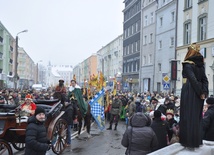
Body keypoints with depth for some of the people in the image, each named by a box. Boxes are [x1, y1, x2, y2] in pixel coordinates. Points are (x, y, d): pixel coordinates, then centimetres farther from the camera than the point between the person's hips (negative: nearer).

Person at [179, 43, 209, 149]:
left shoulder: (188, 65, -8)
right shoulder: (200, 64, 11)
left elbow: (193, 79, -17)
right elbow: (205, 80, 4)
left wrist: (201, 92, -12)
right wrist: (204, 92, -3)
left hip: (189, 92, -6)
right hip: (199, 92, 6)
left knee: (189, 116, -2)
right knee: (197, 116, 12)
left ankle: (189, 141, 0)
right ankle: (197, 140, 19)